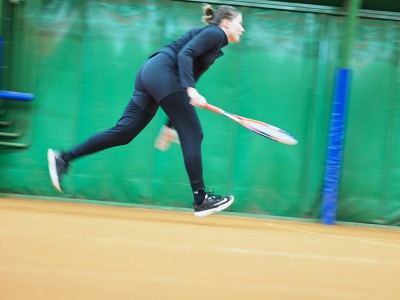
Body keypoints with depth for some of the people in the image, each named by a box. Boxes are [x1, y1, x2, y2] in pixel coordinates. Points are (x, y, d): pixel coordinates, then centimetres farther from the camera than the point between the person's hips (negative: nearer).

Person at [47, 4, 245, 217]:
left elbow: (188, 77, 29)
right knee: (193, 134, -7)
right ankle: (200, 199, -7)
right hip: (162, 73, -9)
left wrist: (171, 123, 28)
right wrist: (191, 90, -27)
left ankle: (63, 159, 1)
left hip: (150, 73, 9)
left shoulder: (213, 39, 28)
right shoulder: (215, 33, 1)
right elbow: (184, 54, -16)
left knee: (123, 132, 3)